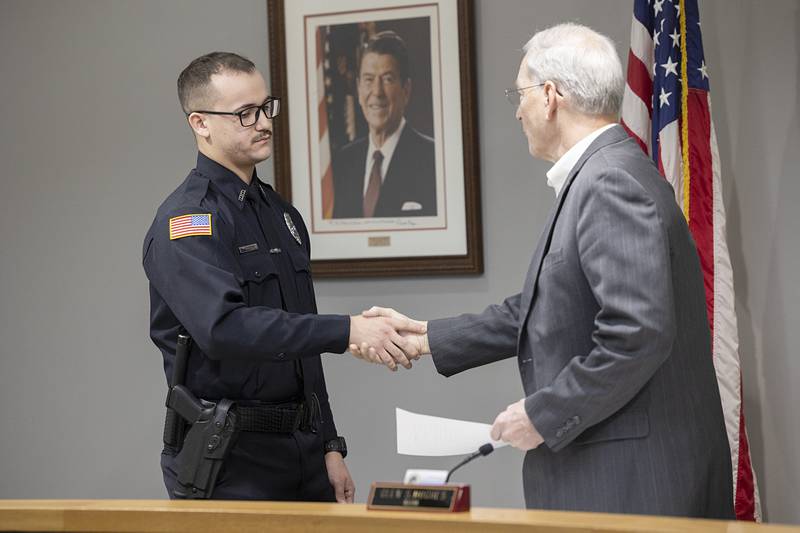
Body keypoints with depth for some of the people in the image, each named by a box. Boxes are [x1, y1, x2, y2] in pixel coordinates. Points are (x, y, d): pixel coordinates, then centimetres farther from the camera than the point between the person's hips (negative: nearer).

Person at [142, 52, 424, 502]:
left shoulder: (282, 213, 15)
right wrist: (346, 331, -31)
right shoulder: (187, 221, -12)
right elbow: (225, 328, -28)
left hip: (303, 454, 7)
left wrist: (329, 447, 15)